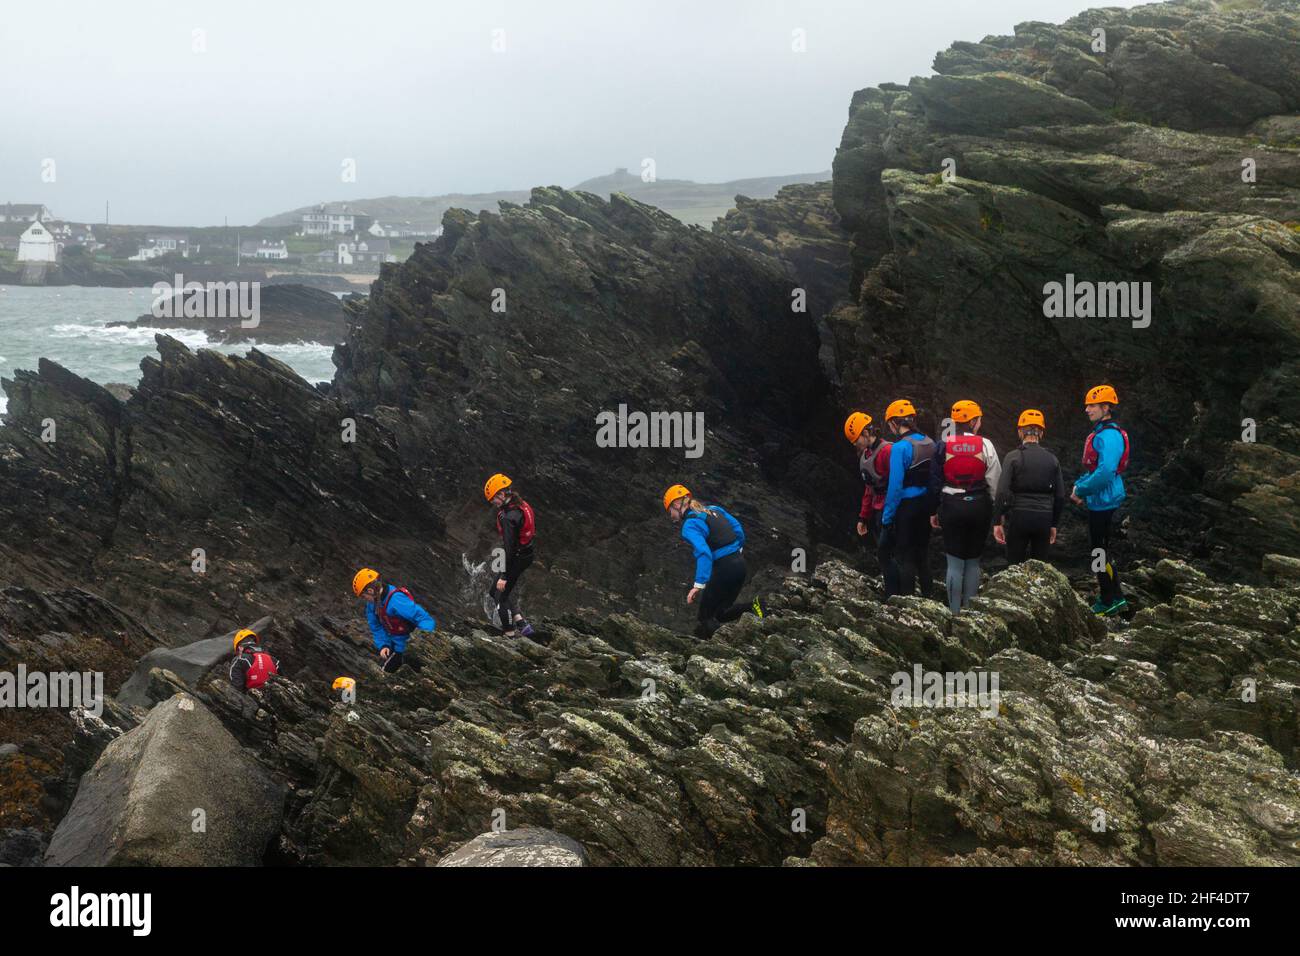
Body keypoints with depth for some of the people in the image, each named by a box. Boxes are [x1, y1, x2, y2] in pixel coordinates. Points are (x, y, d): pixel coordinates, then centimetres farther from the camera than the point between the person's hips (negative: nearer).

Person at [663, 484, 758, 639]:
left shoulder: (689, 526, -12)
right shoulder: (713, 509, 13)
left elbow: (703, 553, -25)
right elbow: (737, 527, 19)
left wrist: (698, 585, -29)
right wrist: (739, 549, 35)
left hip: (723, 567, -8)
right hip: (739, 563, 8)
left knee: (706, 617, 5)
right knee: (721, 613, 18)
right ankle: (751, 608, -6)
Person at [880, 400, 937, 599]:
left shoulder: (900, 448, -17)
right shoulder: (930, 443, 4)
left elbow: (895, 486, -18)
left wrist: (887, 517, -12)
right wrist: (933, 508, 15)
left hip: (906, 506, -7)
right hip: (927, 505, 7)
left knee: (904, 555, 3)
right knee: (922, 551, 18)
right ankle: (928, 595, 24)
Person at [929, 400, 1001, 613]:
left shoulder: (943, 446, -2)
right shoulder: (985, 445, -5)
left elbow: (935, 482, 1)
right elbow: (994, 481, -4)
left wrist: (935, 511, 9)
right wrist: (997, 510, 7)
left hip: (951, 507, 0)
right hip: (979, 506, 0)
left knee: (955, 563, 5)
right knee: (973, 562, 10)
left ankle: (954, 612, 5)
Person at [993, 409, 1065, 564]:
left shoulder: (1013, 457, -5)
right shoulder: (1051, 459, 4)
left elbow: (1002, 492, -12)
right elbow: (1060, 496, 6)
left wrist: (997, 522, -7)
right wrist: (1054, 524, 16)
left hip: (1019, 517, -3)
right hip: (1044, 518, 3)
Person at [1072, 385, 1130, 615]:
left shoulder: (1109, 436, -20)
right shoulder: (1101, 433, 13)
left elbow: (1105, 472, -29)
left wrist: (1081, 490, -18)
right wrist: (1080, 485, 9)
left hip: (1103, 501, -11)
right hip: (1098, 500, 11)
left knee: (1100, 550, -2)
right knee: (1100, 549, 17)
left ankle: (1109, 602, 7)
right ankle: (1116, 598, 25)